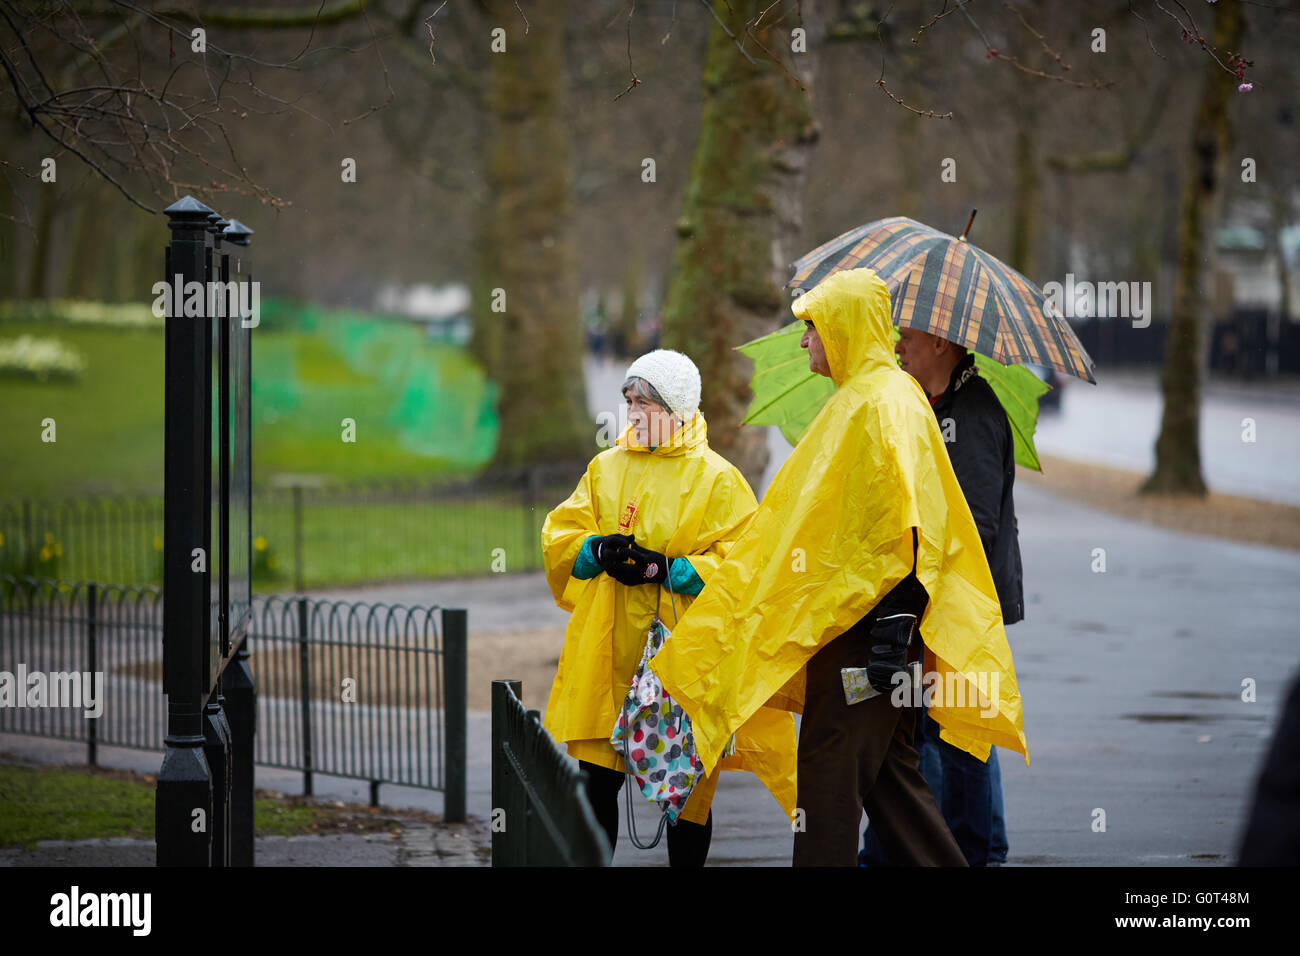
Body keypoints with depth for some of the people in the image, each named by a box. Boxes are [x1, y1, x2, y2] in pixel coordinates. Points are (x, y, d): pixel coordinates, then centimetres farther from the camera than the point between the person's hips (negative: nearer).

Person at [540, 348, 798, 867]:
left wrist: (667, 568, -18)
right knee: (595, 780, 1)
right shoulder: (605, 468, 13)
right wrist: (597, 550, -10)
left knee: (688, 788, 4)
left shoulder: (716, 477, -1)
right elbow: (559, 537, 12)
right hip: (608, 652, 3)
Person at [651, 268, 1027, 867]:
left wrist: (893, 629, -22)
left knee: (832, 769, -8)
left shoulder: (881, 404, -14)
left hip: (866, 618, -10)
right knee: (886, 769, 13)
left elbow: (903, 531, -21)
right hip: (853, 615, 10)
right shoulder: (866, 398, 18)